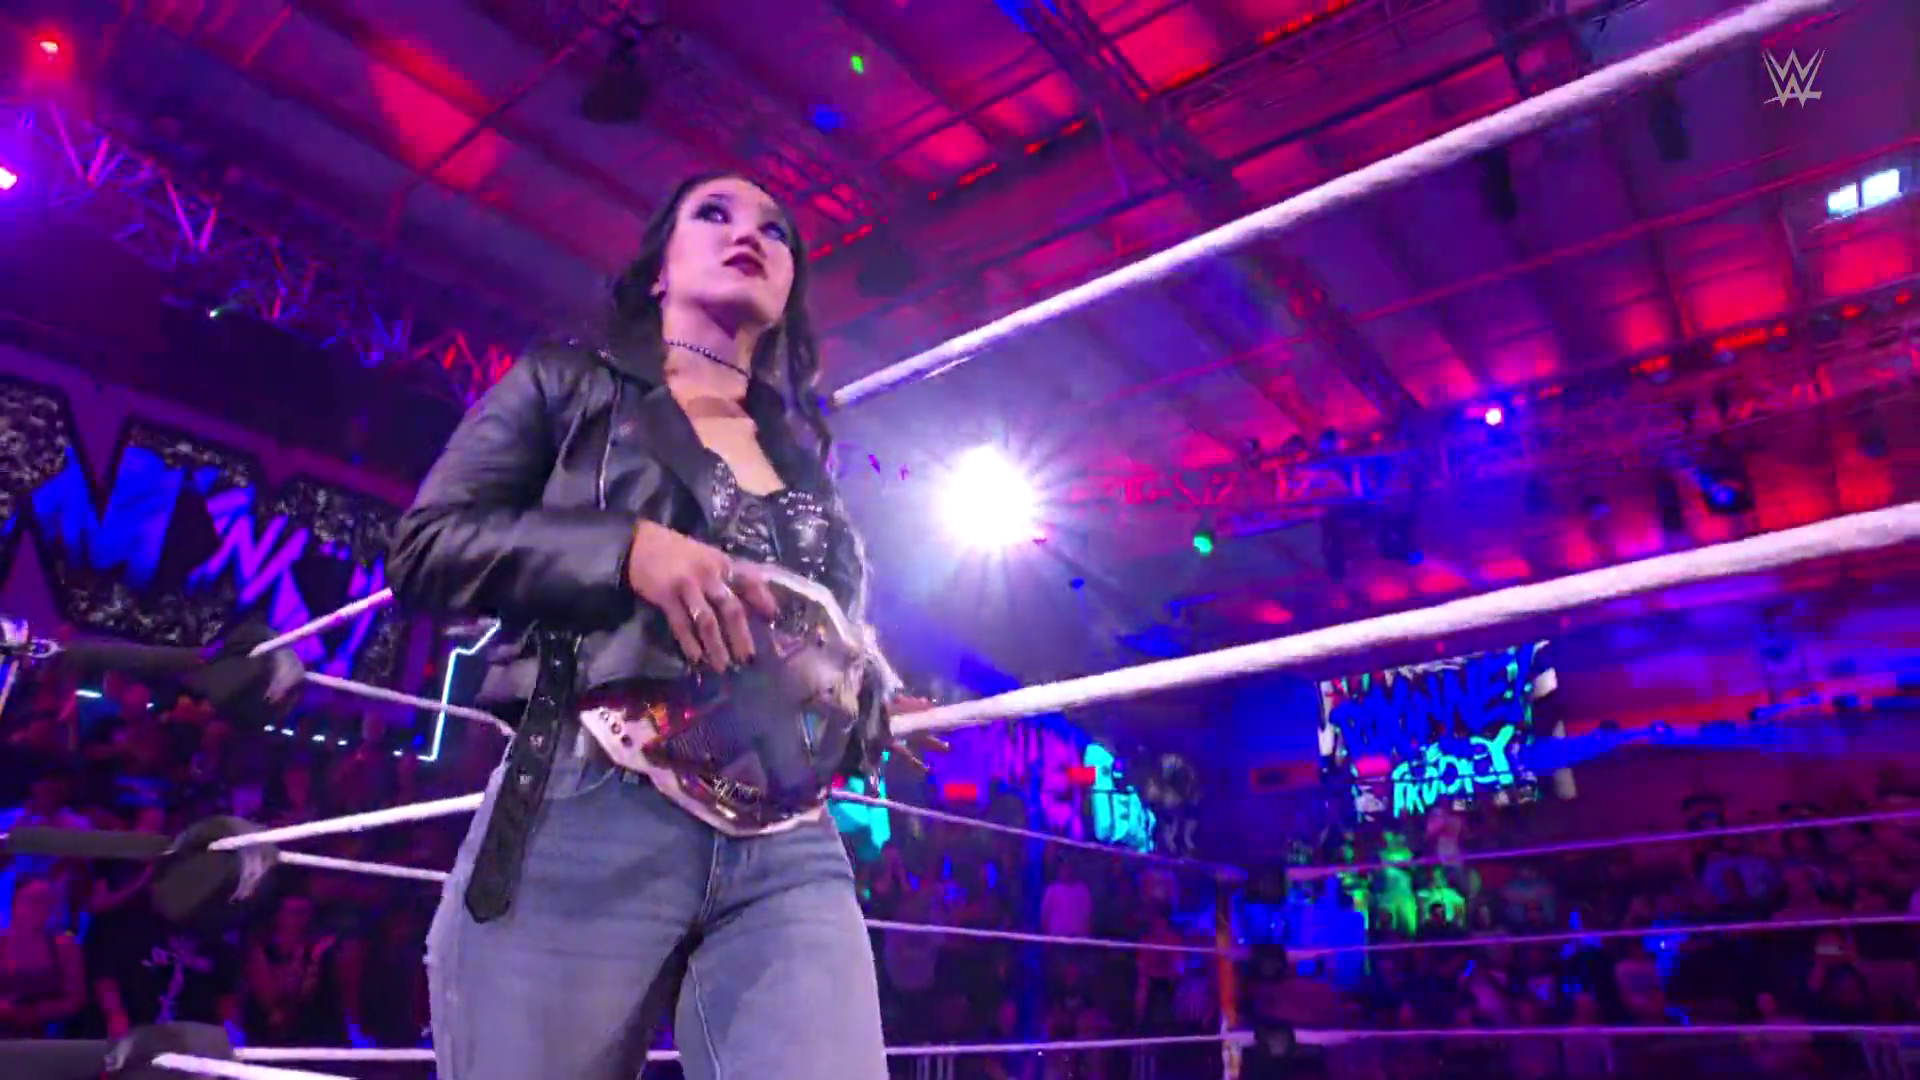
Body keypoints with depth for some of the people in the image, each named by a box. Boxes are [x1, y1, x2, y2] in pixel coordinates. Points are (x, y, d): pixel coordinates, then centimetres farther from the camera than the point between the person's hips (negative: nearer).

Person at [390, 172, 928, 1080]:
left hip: (792, 856, 3)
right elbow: (424, 546, 1)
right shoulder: (568, 386, 11)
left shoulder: (805, 458, 22)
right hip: (586, 823, -2)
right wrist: (628, 548, -14)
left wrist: (869, 712, 7)